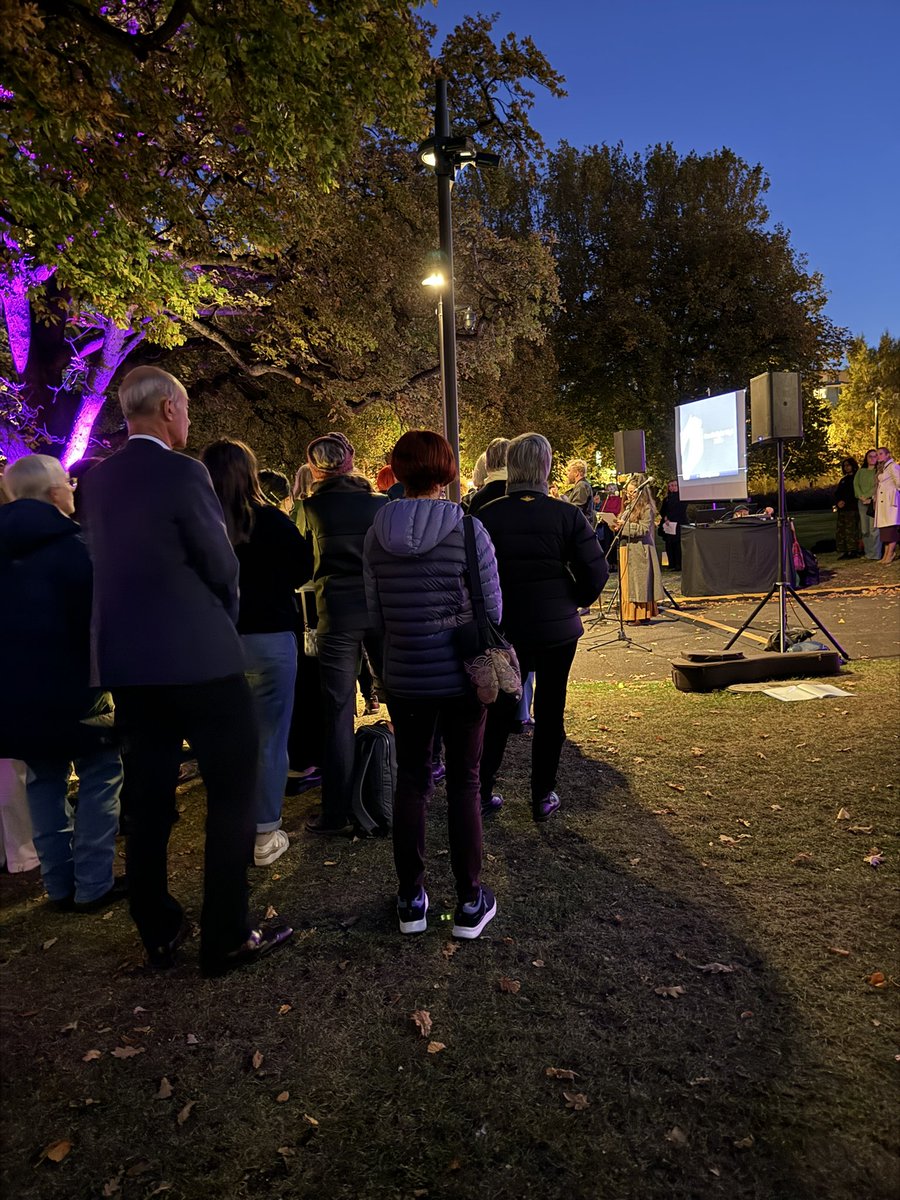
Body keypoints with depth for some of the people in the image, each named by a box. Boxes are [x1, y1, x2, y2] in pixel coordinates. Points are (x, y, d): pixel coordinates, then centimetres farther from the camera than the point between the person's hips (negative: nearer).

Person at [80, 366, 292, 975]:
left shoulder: (97, 480, 8)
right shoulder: (182, 472, -13)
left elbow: (109, 565, 13)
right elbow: (222, 565, -9)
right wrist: (227, 618, 9)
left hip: (126, 659, 8)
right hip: (198, 657, -7)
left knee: (148, 799, 15)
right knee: (232, 793, 5)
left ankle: (160, 934, 27)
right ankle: (227, 936, 12)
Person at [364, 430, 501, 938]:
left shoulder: (377, 533, -3)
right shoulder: (468, 529, -12)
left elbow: (375, 611, 1)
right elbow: (492, 609, -7)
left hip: (404, 675, 3)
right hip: (461, 674, -2)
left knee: (411, 781, 16)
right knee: (464, 783, 11)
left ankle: (411, 898, 26)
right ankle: (470, 902, 22)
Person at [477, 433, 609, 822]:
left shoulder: (487, 516, -9)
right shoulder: (567, 515, -10)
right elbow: (596, 571, -11)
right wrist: (573, 602, 7)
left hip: (505, 628, 1)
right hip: (558, 627, -1)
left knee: (498, 709, 15)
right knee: (550, 710, 11)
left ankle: (481, 790, 22)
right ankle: (543, 797, 21)